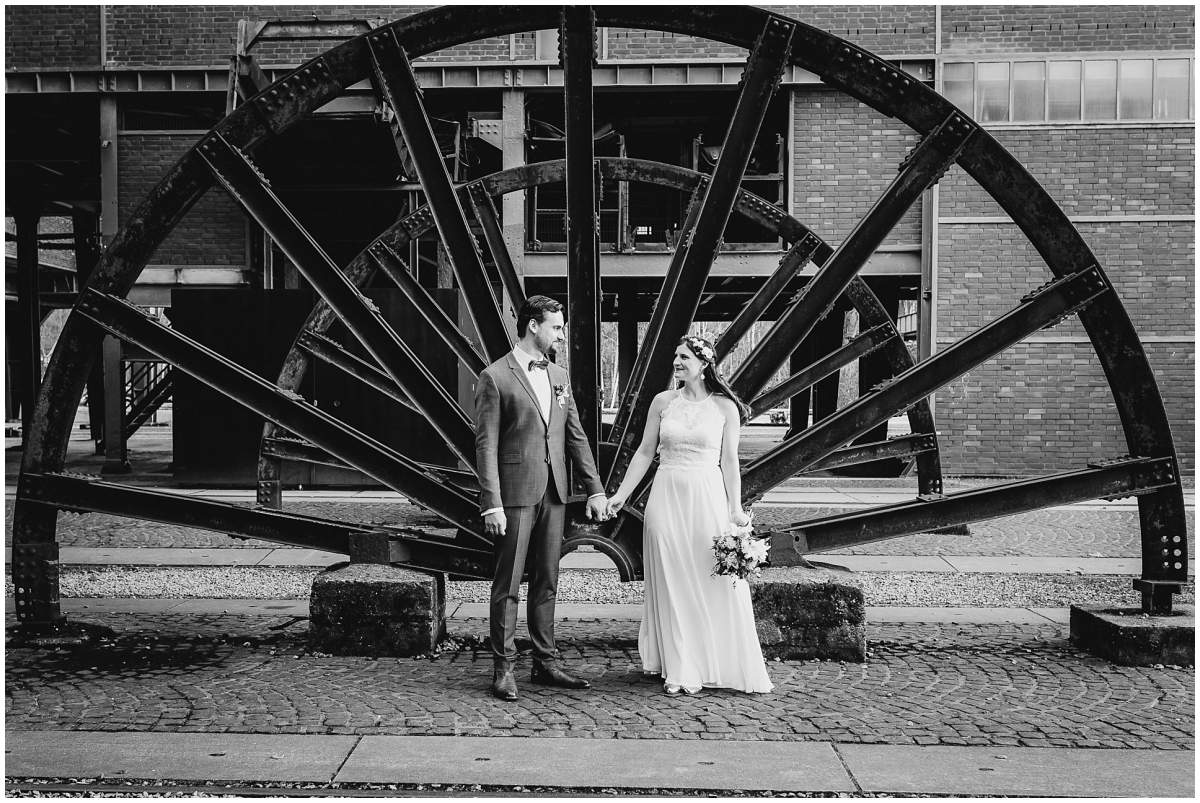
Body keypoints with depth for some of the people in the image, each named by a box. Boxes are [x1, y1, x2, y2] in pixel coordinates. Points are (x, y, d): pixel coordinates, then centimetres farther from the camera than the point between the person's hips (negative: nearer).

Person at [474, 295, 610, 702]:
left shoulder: (559, 376, 13)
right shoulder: (495, 377, -6)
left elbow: (576, 436, 15)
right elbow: (486, 445, -10)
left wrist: (595, 488, 9)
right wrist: (491, 505, -15)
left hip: (553, 493, 6)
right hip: (515, 494, -6)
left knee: (546, 583, 12)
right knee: (508, 585, 1)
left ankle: (545, 663, 21)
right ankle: (503, 667, 11)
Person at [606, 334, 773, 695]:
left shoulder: (725, 407, 0)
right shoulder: (663, 402, 4)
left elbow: (729, 461, 2)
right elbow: (645, 452, 8)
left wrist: (735, 508, -3)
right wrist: (621, 494, 3)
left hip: (708, 499, -1)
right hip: (667, 498, 2)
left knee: (714, 584, 1)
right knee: (671, 583, 4)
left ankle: (713, 665, 16)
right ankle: (678, 668, 15)